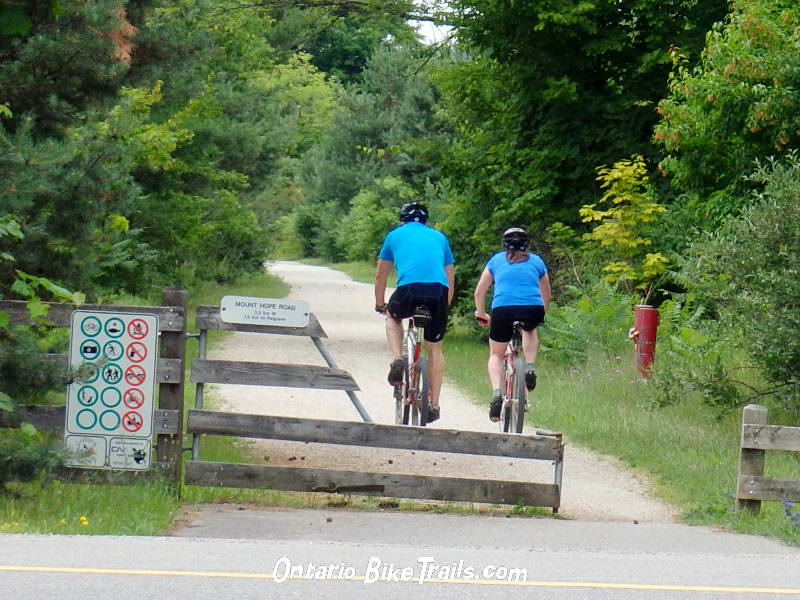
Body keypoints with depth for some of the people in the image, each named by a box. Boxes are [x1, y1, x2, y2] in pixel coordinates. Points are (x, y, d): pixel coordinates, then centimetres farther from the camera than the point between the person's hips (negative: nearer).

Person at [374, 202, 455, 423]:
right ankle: (434, 404, 17)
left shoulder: (395, 235, 24)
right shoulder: (439, 237, 28)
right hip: (439, 293, 2)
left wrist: (380, 304, 46)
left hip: (409, 289, -2)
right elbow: (450, 277, 31)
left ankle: (397, 360, 9)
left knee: (393, 316, 33)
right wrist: (444, 307, 43)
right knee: (434, 348, 18)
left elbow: (380, 276, 32)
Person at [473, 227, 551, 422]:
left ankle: (496, 393, -7)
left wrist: (481, 314, 41)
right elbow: (547, 295, 33)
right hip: (533, 310, 1)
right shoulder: (536, 261, 23)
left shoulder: (496, 260, 22)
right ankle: (530, 367, 13)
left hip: (503, 309, -1)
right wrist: (542, 314, 50)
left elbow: (479, 292, 25)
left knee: (496, 355, 19)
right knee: (530, 330, 37)